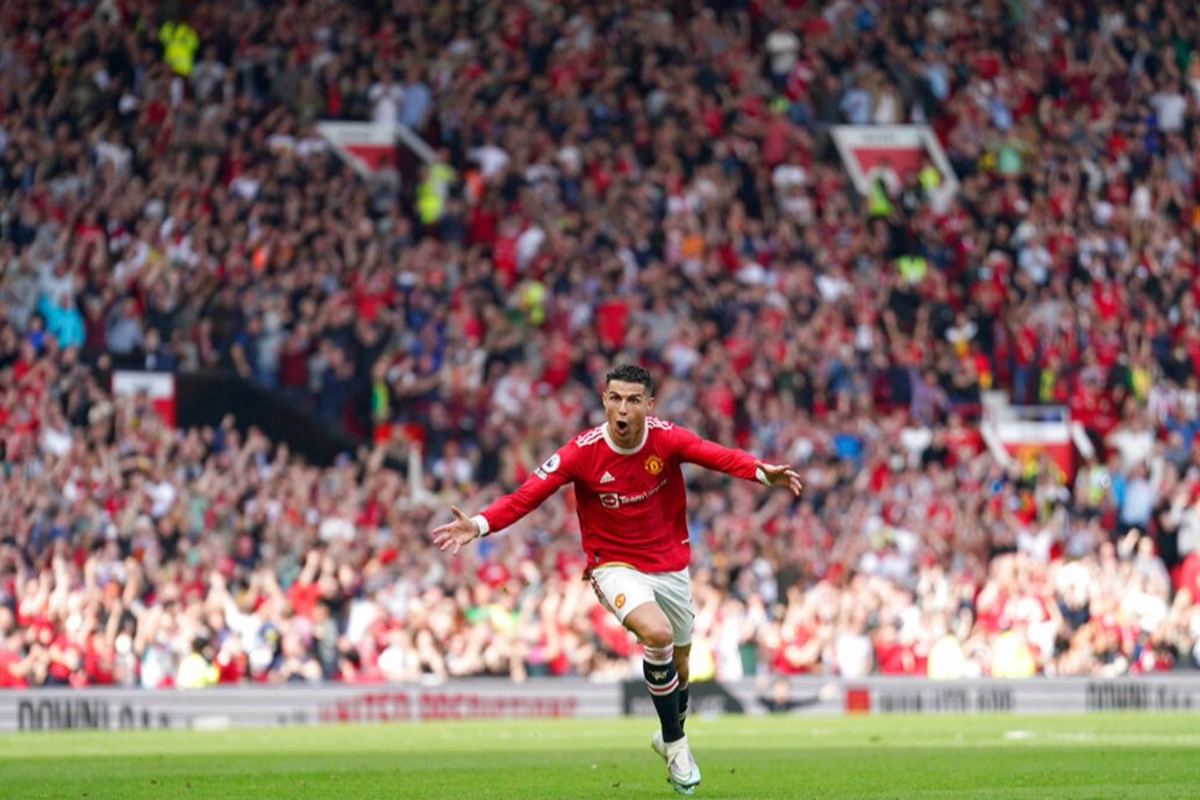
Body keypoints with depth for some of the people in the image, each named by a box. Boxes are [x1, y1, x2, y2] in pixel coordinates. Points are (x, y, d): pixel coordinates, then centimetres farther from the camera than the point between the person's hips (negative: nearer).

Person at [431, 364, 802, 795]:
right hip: (615, 566, -3)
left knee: (679, 668, 15)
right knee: (658, 633, -31)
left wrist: (762, 472, -49)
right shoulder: (582, 452, -18)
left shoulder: (667, 439, -14)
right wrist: (479, 525, -36)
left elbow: (718, 456, -30)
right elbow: (528, 495, -21)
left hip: (670, 565, 3)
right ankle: (675, 743, -12)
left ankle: (671, 737, 47)